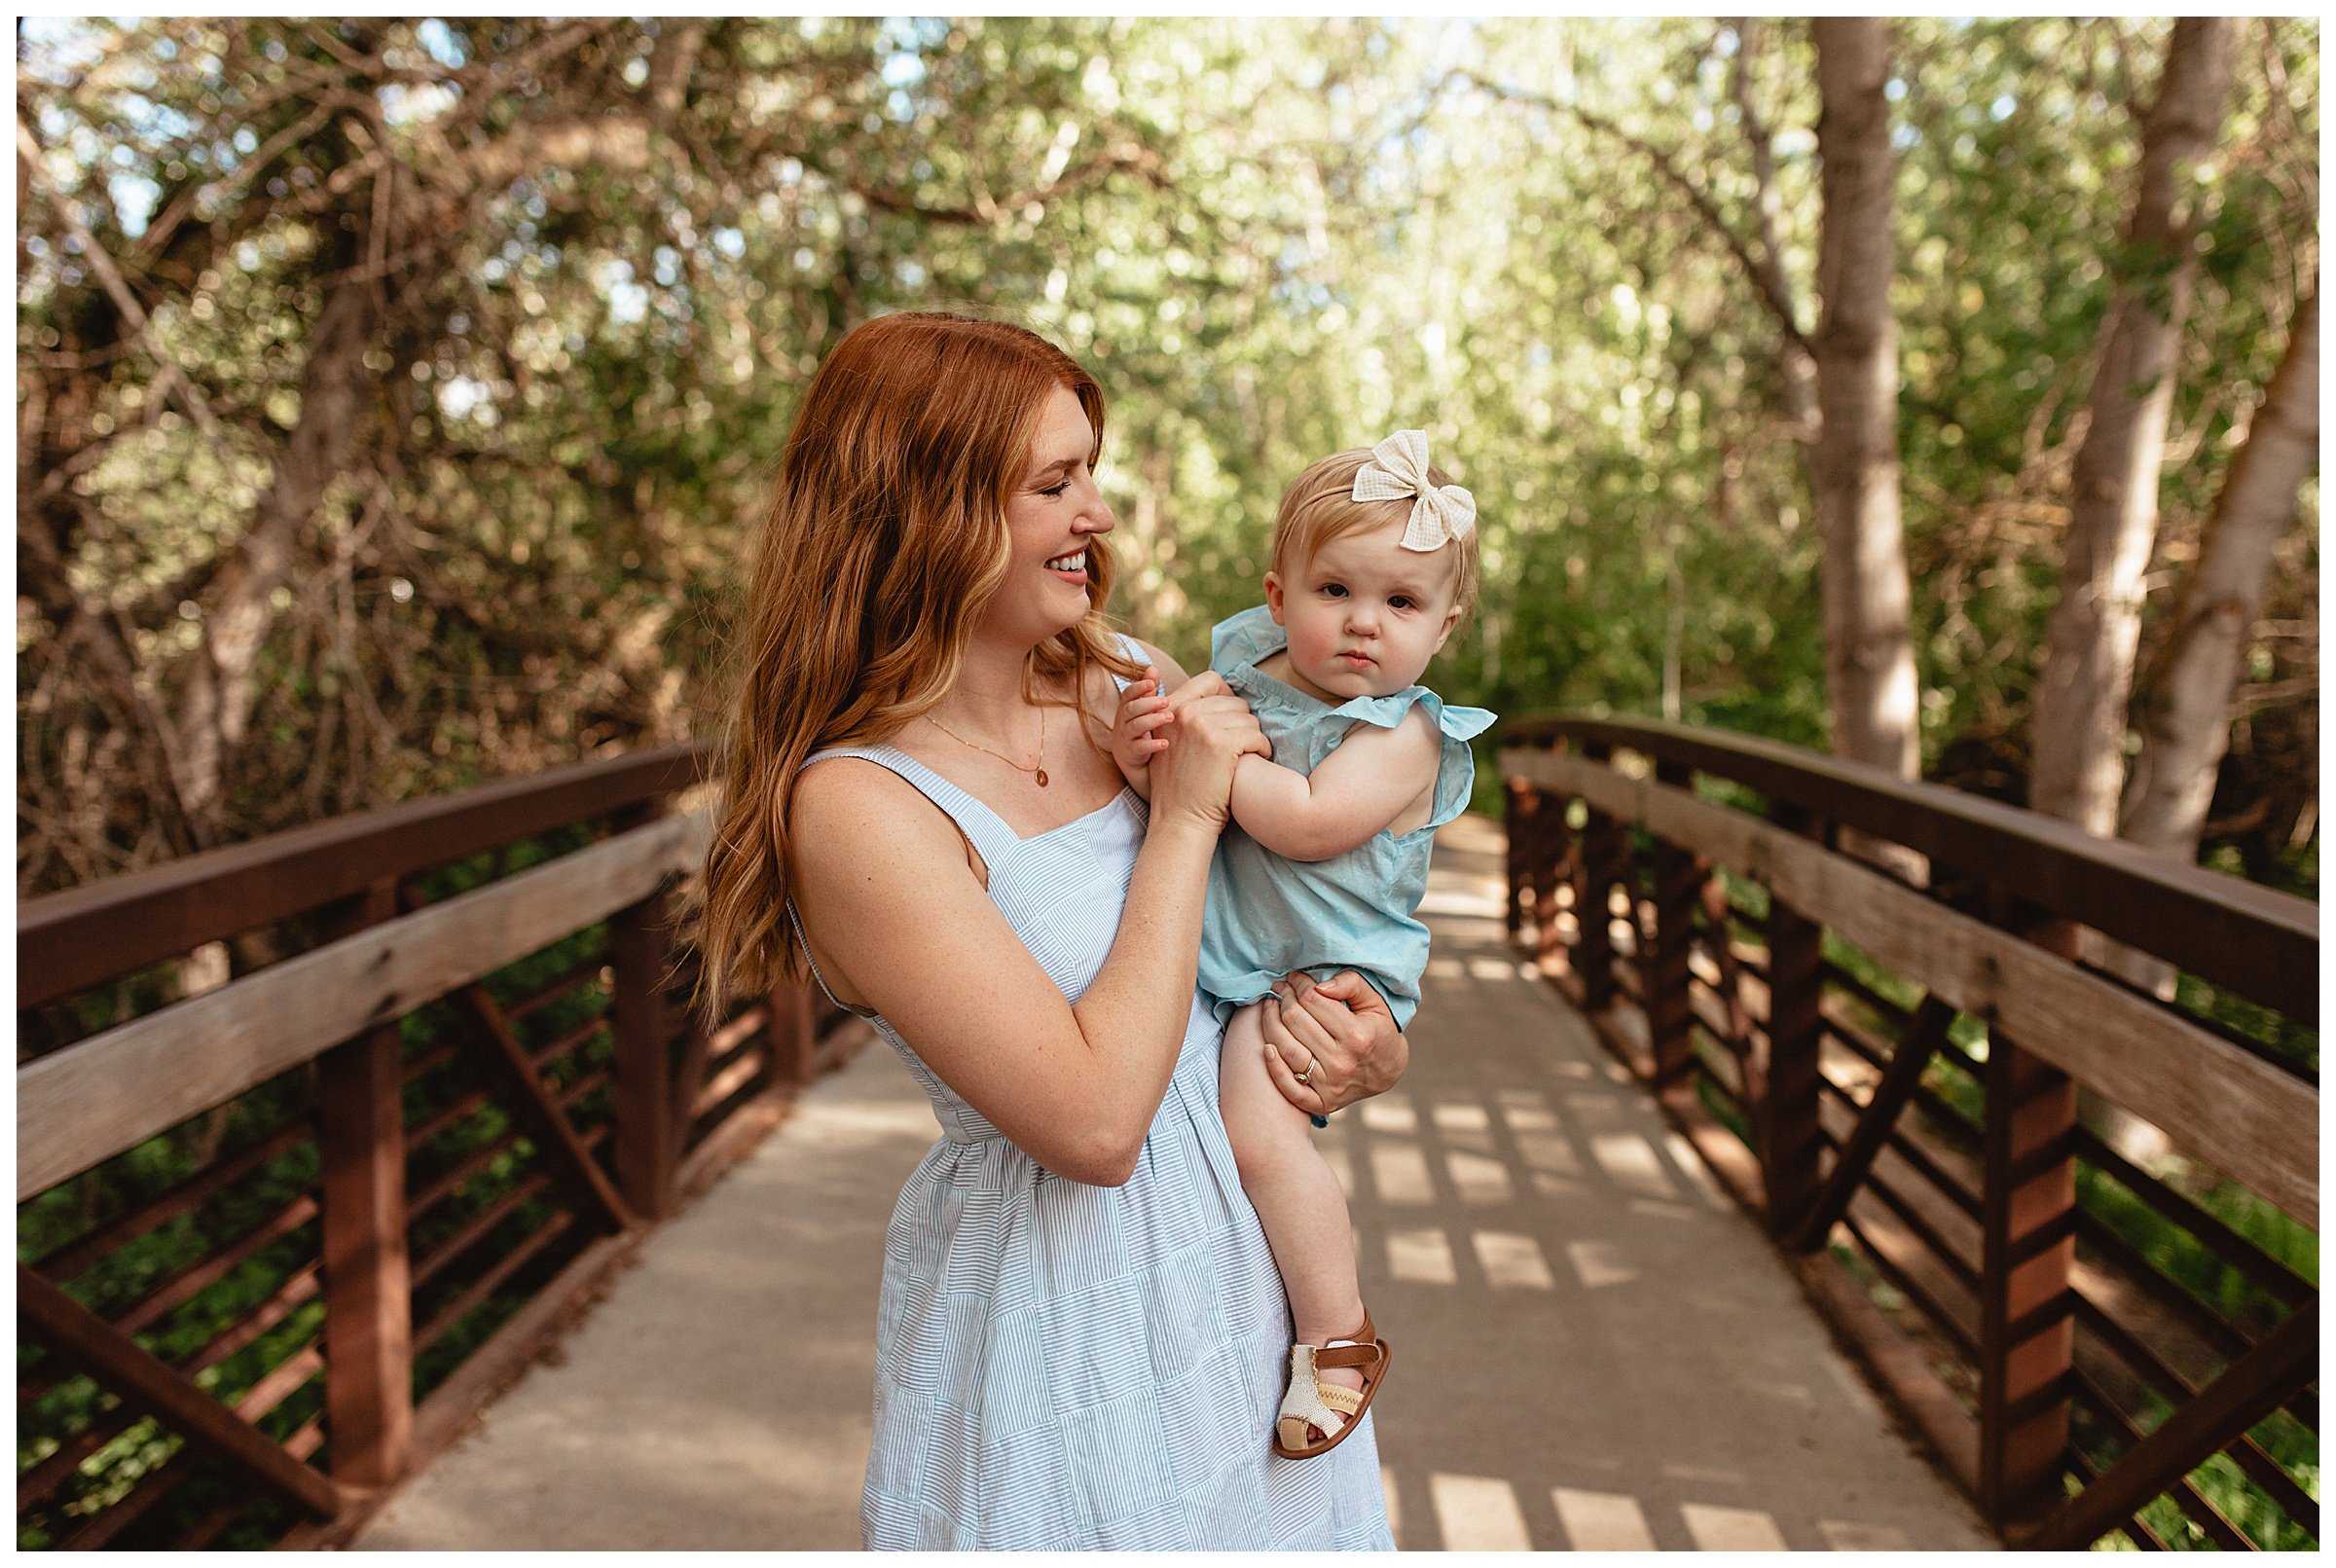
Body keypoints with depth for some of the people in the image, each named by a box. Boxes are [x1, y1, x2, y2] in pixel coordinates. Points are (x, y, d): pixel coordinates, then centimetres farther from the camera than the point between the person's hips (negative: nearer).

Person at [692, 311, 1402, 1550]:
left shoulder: (1127, 681, -2)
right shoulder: (856, 806, -21)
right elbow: (1095, 1120, -26)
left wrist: (1374, 1047, -7)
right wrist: (1184, 817, -20)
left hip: (1240, 1251, 7)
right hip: (1054, 1310, -6)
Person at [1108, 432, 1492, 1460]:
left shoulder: (1403, 734, -15)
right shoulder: (1244, 668, 4)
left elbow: (1308, 824, -29)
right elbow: (1180, 790, 3)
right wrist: (1142, 752, -20)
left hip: (1319, 974, -8)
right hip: (1218, 954, 8)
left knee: (1258, 1125, -24)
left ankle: (1340, 1338, -7)